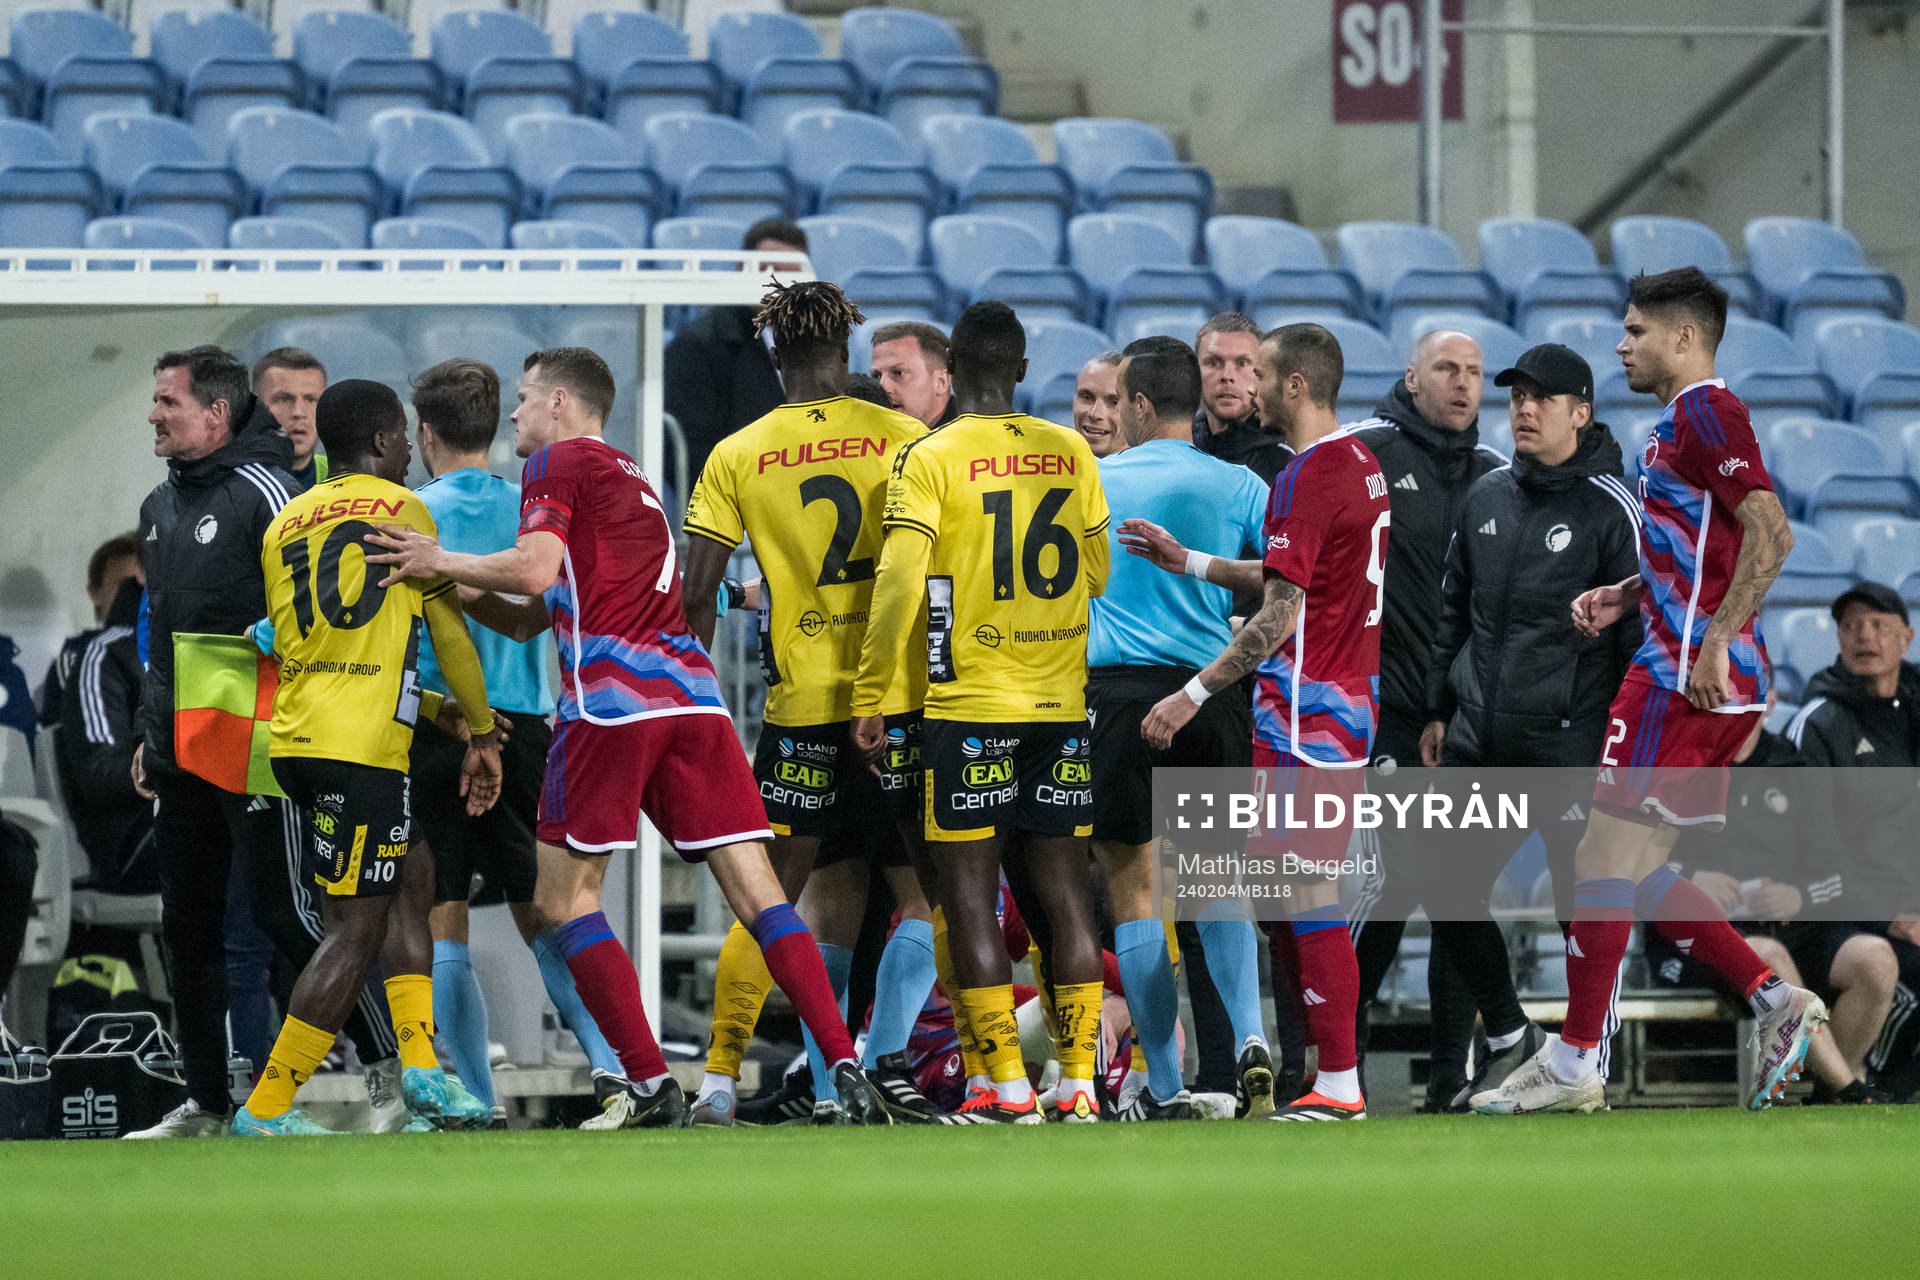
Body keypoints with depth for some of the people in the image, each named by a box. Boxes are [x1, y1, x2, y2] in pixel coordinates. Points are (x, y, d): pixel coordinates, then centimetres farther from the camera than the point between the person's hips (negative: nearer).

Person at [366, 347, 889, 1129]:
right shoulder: (628, 478, 31)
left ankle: (648, 1084, -6)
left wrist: (440, 561, 3)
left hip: (610, 698, -7)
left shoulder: (558, 462, 6)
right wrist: (449, 585, 25)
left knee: (562, 900, 2)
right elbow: (535, 616, 32)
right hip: (691, 694, 7)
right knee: (757, 895, -1)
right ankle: (847, 1071, -13)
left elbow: (534, 571, -10)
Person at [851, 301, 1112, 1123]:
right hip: (1063, 706, 4)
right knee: (1063, 885, 8)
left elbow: (898, 587, -14)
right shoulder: (1071, 455, 5)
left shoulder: (931, 460, -7)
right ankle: (1079, 1080, 5)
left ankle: (1007, 1085, -2)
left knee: (968, 889, 2)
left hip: (969, 707, -4)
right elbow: (1099, 574, 14)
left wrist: (868, 699, -6)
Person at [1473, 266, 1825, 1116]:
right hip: (1684, 672, 10)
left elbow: (1771, 534, -21)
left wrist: (1714, 641, -25)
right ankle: (1777, 1003, 8)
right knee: (1636, 873, 11)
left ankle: (1574, 1061, -4)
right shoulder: (1684, 420, 21)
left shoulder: (1703, 413, -11)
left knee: (1607, 860, -7)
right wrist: (1624, 596, 16)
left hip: (1688, 678, -10)